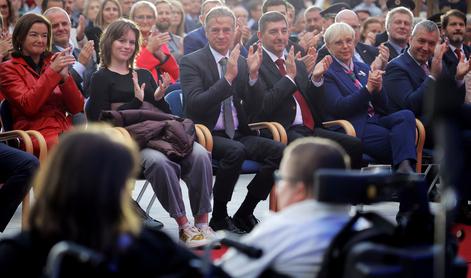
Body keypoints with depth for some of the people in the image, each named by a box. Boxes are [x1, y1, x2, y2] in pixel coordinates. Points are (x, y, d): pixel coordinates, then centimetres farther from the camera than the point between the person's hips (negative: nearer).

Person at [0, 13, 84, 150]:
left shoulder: (53, 63, 19)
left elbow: (77, 108, 10)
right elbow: (28, 106, -9)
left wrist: (64, 76, -5)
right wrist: (52, 72, -10)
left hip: (66, 131, 5)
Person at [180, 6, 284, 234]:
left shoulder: (241, 62, 12)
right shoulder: (191, 62, -2)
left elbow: (256, 107, 7)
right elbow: (194, 105, -17)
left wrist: (253, 75, -10)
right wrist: (228, 77, -24)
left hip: (238, 134, 5)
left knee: (279, 151, -19)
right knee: (235, 151, -35)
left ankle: (244, 214, -4)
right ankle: (219, 217, -15)